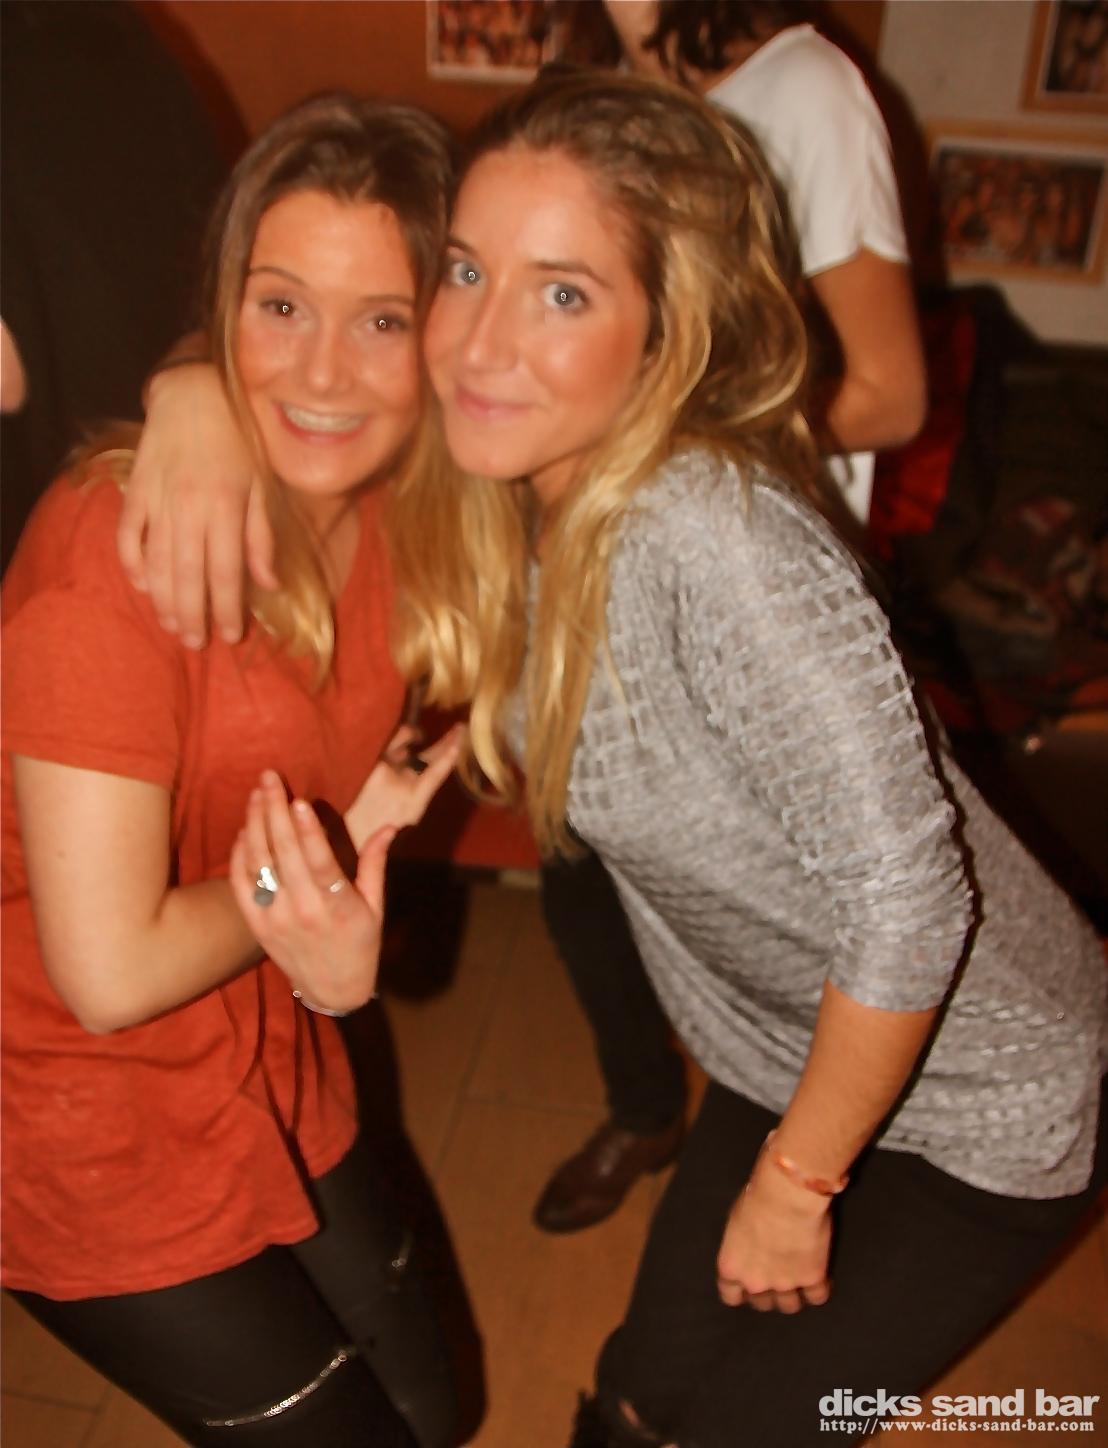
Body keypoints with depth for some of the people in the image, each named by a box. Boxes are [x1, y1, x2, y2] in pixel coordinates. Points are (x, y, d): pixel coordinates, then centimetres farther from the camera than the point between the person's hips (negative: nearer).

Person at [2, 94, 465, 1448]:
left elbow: (328, 792, 0)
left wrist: (332, 949, -20)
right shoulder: (115, 541, -28)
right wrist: (341, 835, -15)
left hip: (270, 1071, 7)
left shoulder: (386, 508, -6)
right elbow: (109, 971, -27)